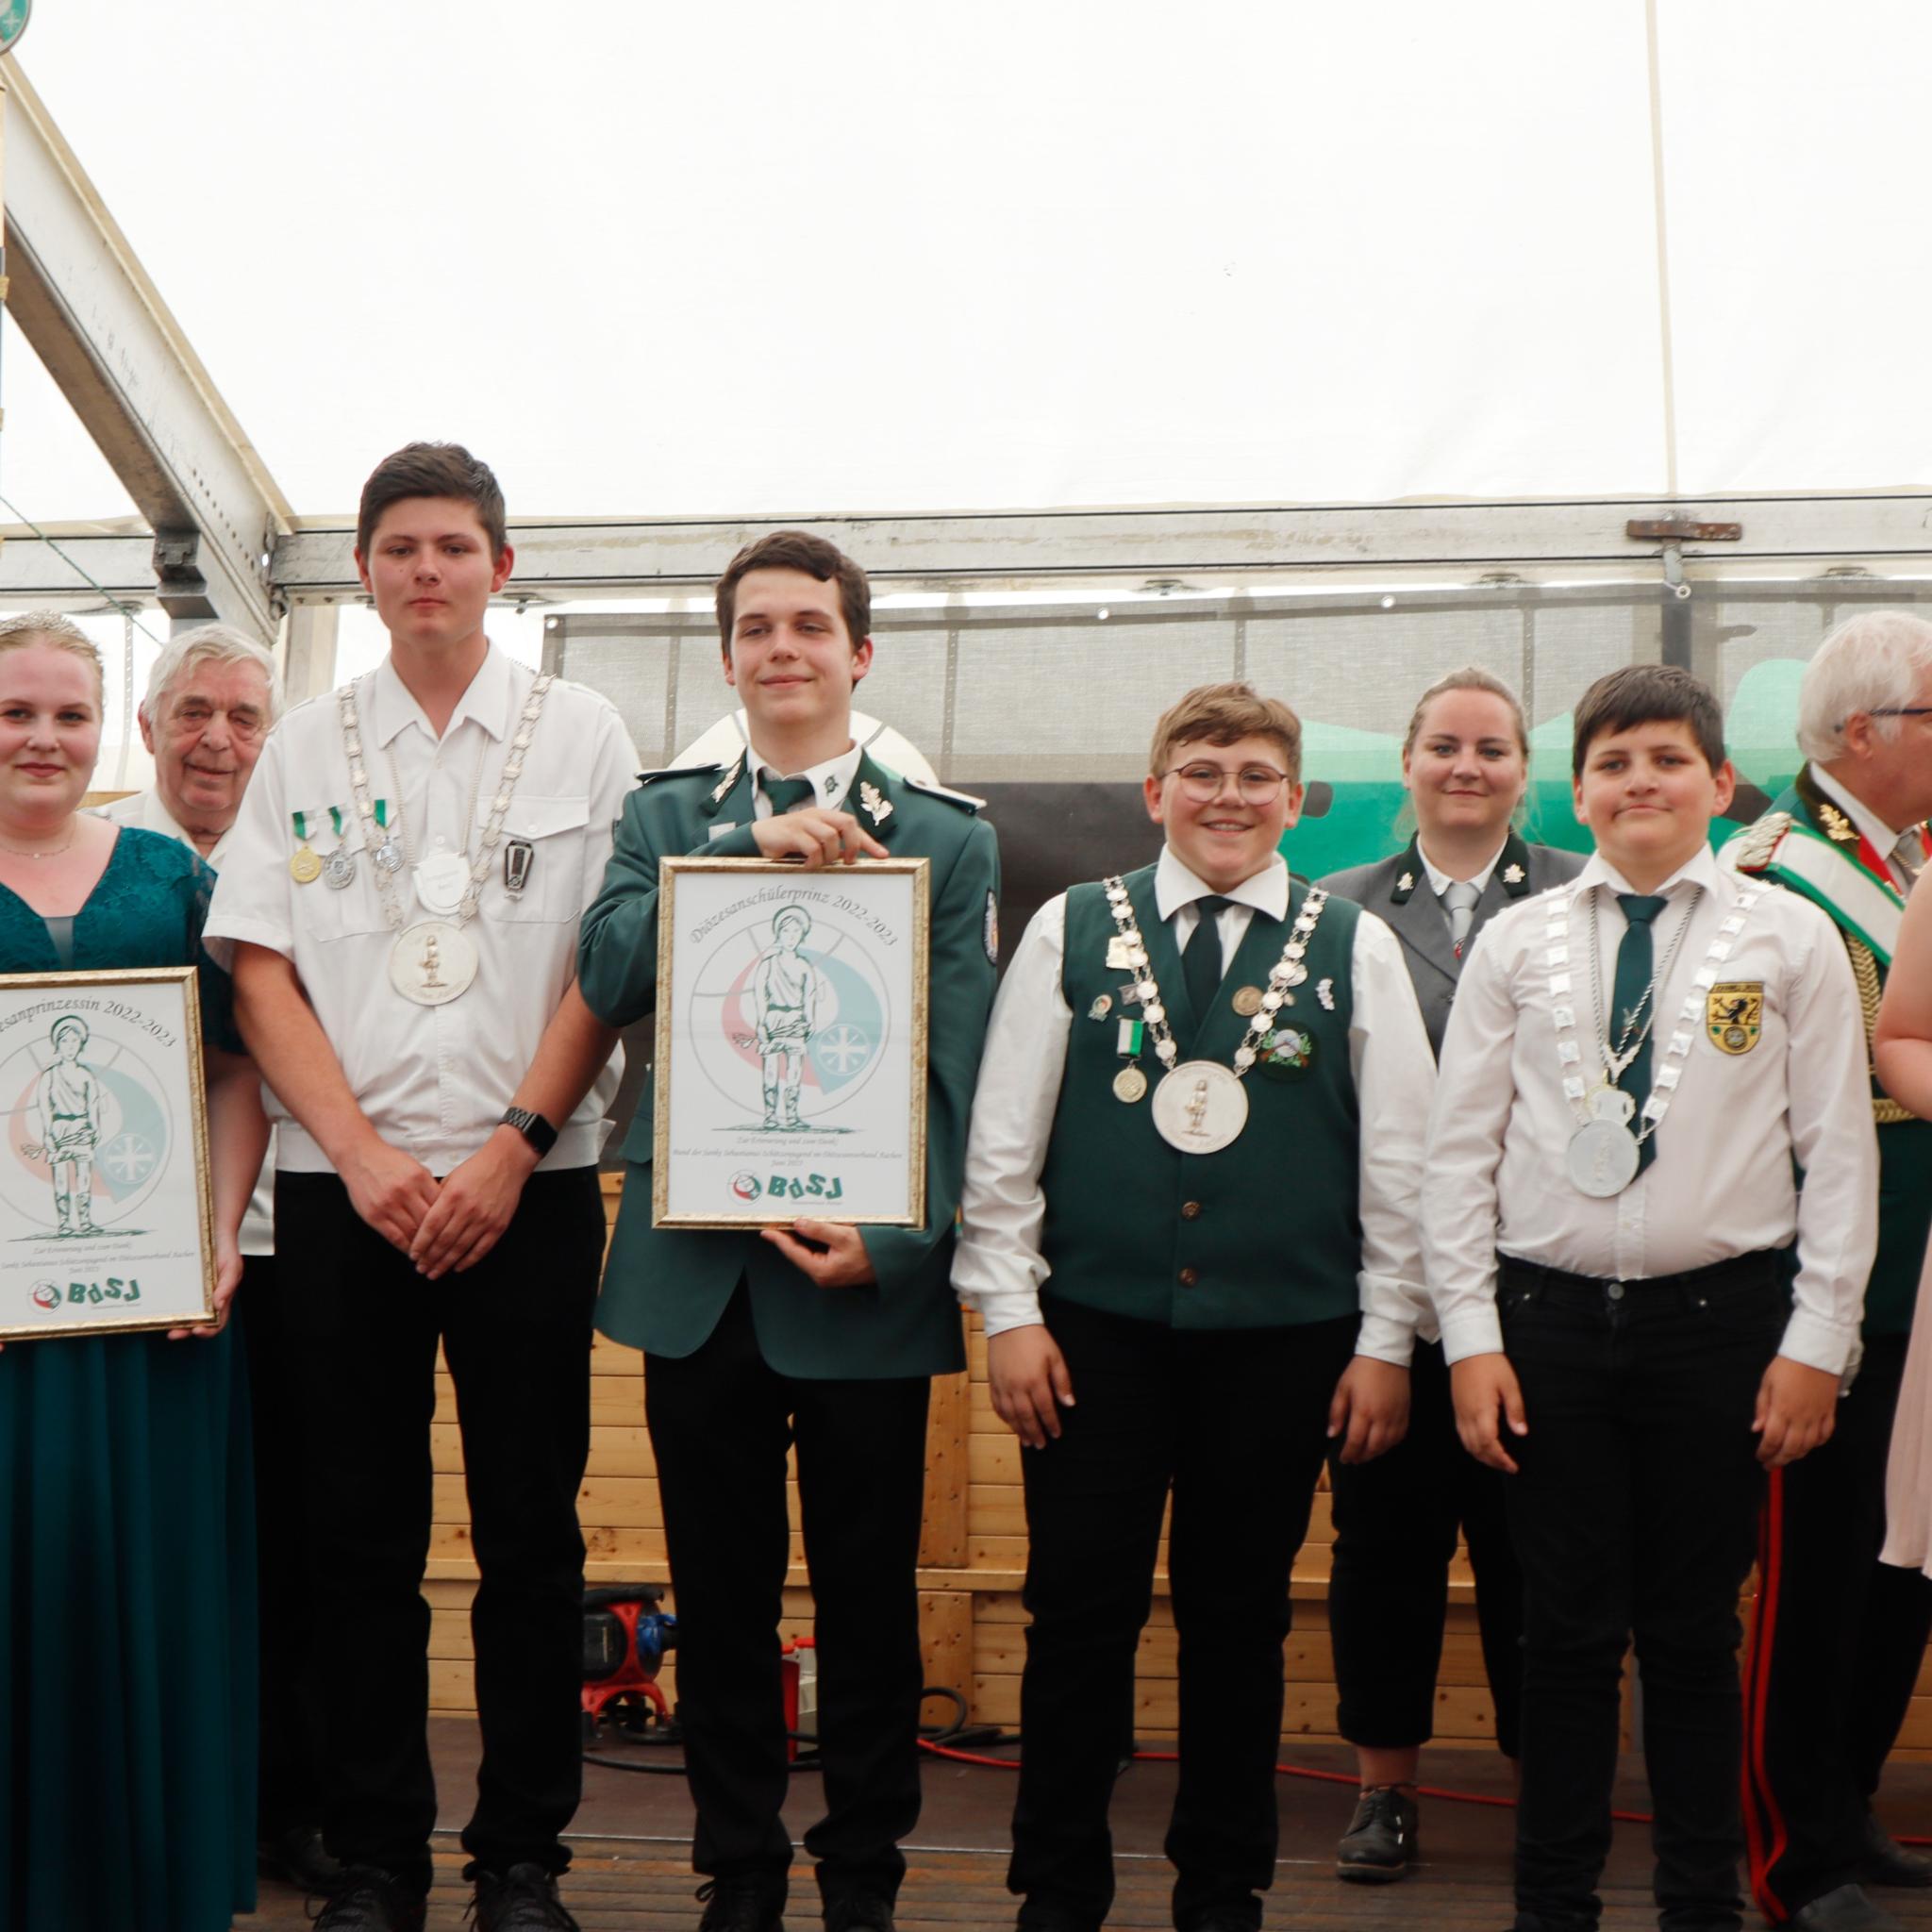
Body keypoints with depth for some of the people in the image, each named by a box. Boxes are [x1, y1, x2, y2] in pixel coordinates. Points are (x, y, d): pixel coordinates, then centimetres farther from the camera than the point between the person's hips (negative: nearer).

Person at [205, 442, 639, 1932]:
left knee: (531, 1534, 1)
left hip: (529, 1187, -1)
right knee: (361, 1536, 4)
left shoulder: (581, 736, 6)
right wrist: (363, 1156, -7)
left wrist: (509, 1150, -9)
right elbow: (261, 971, 5)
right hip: (342, 1188, 1)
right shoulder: (307, 748, 10)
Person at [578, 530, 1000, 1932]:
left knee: (870, 1598, 7)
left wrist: (896, 1237, -15)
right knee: (721, 1595, 10)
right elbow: (609, 978, -8)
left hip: (864, 1278, -2)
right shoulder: (667, 817, 11)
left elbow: (955, 1067, -2)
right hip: (701, 1273, 2)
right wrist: (752, 852, -17)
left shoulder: (948, 838, 5)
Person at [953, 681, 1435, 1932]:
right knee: (1080, 1615, 2)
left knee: (1240, 1619, 9)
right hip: (1097, 1326, 0)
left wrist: (1386, 1341, 2)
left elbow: (1400, 1157, 5)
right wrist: (1009, 1311, 0)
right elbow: (1004, 1135, 5)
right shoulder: (1071, 930, 5)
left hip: (1283, 1336, 0)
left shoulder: (1354, 947, 5)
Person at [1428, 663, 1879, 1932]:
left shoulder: (1789, 939, 2)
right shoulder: (1519, 943, 5)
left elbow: (1840, 1149, 1)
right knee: (1569, 1632, 5)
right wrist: (1471, 1337, -1)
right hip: (1551, 1315, 1)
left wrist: (1817, 1341, -3)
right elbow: (1460, 1147, 5)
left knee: (1696, 1634, 8)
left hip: (1720, 1316, -1)